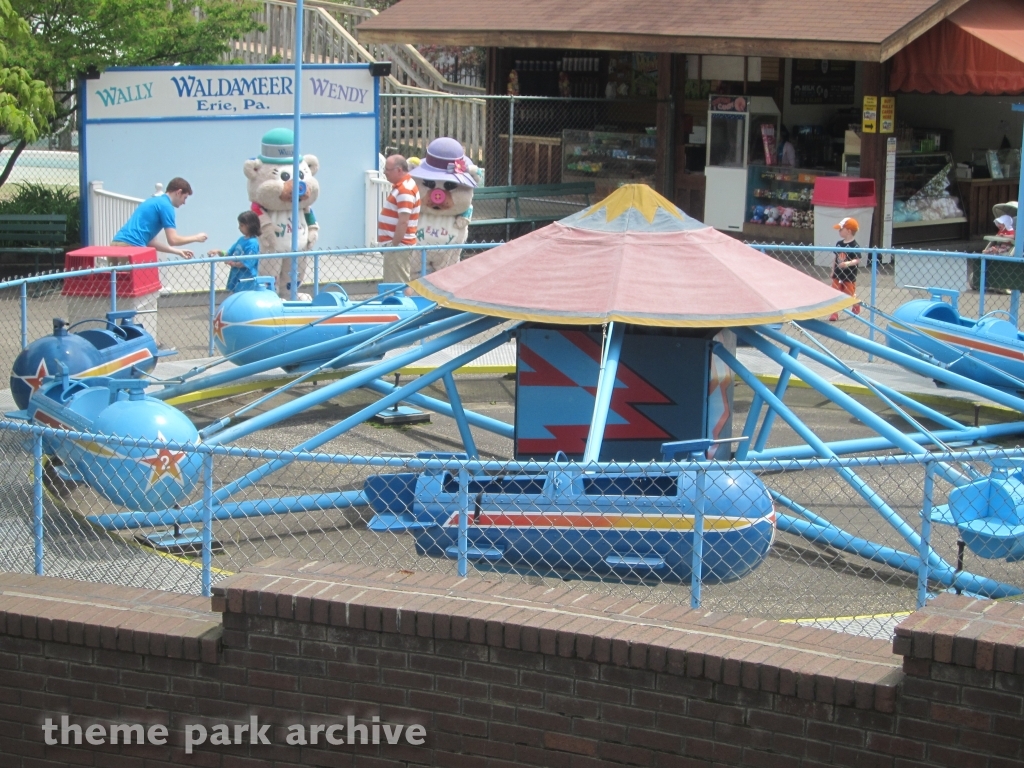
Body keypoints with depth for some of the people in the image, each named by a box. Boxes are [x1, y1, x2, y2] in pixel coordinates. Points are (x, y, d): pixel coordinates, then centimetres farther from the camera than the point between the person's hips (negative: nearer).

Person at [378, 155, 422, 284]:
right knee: (398, 284, 14)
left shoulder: (405, 190, -19)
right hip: (396, 244, 10)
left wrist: (394, 244, -22)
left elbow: (403, 222, -24)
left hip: (399, 246, -10)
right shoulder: (402, 185, 14)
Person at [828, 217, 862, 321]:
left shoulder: (855, 246, -15)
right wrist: (833, 271, 9)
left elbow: (858, 260, -18)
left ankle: (856, 309, 37)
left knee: (851, 295, 10)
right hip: (838, 275, 5)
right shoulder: (839, 244, 4)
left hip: (849, 276, -5)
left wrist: (848, 263, -33)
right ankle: (834, 314, 5)